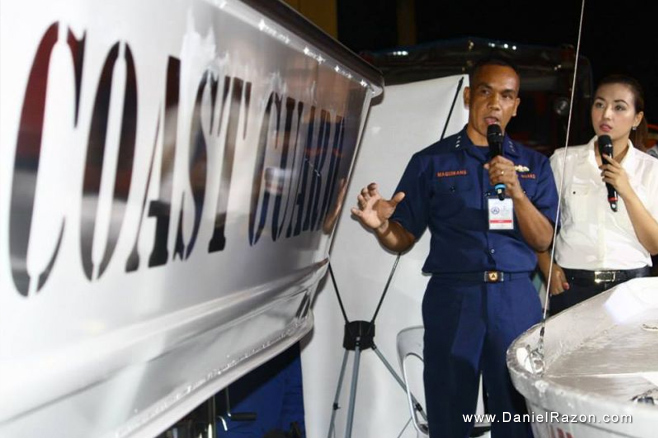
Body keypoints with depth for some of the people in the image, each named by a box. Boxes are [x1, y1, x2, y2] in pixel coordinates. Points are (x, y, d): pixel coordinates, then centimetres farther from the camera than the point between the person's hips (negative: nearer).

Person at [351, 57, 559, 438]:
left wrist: (517, 192, -14)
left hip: (517, 299, 2)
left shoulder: (535, 165, 10)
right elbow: (403, 239, 3)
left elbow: (543, 240, 2)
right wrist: (381, 226, -20)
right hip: (452, 298, -1)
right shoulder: (431, 162, 4)